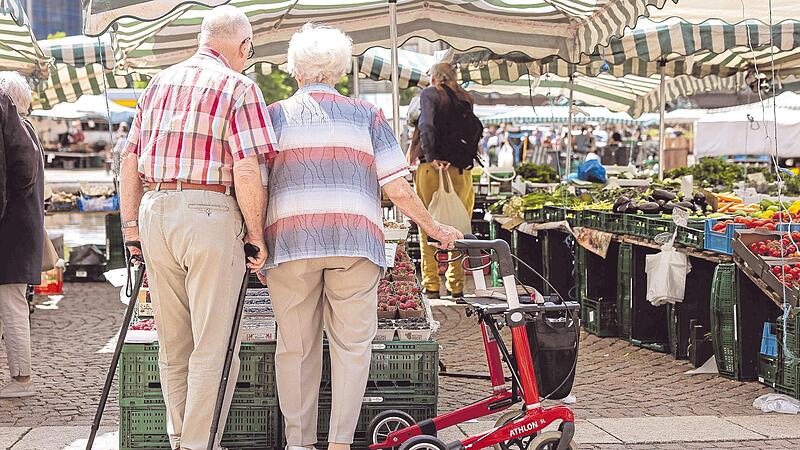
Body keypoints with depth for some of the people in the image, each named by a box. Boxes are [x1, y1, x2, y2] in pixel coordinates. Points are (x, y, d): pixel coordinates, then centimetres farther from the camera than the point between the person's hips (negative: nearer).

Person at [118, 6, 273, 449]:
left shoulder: (160, 81, 15)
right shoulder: (240, 87, -4)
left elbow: (130, 159, 13)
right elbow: (246, 172, -13)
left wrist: (131, 223, 17)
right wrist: (256, 235, -5)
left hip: (155, 211, 6)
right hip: (210, 213, -6)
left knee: (172, 342, 15)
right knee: (214, 343, 1)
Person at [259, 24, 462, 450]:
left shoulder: (275, 114, 12)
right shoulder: (366, 115, 13)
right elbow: (398, 188, 6)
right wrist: (435, 229, 16)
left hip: (290, 240, 0)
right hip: (354, 239, 0)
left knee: (295, 347, 8)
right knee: (352, 343, 6)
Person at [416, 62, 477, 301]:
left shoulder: (430, 94, 1)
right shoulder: (465, 98, 16)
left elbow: (426, 125, -14)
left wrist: (431, 157, -16)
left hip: (432, 167, -4)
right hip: (461, 170, 4)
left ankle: (431, 286, 3)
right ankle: (456, 286, 11)